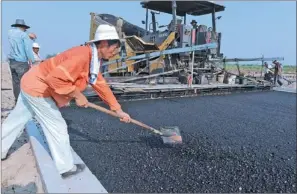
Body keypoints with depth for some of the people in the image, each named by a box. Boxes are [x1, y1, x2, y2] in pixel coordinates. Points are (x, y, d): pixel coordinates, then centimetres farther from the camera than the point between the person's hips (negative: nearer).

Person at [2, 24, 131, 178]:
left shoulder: (94, 60, 3)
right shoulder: (83, 55, -30)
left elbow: (101, 85, 5)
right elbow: (56, 78, -38)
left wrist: (118, 110, 4)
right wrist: (77, 95, -25)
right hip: (38, 87, -10)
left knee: (17, 120, 23)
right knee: (57, 127, -1)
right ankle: (66, 168, 13)